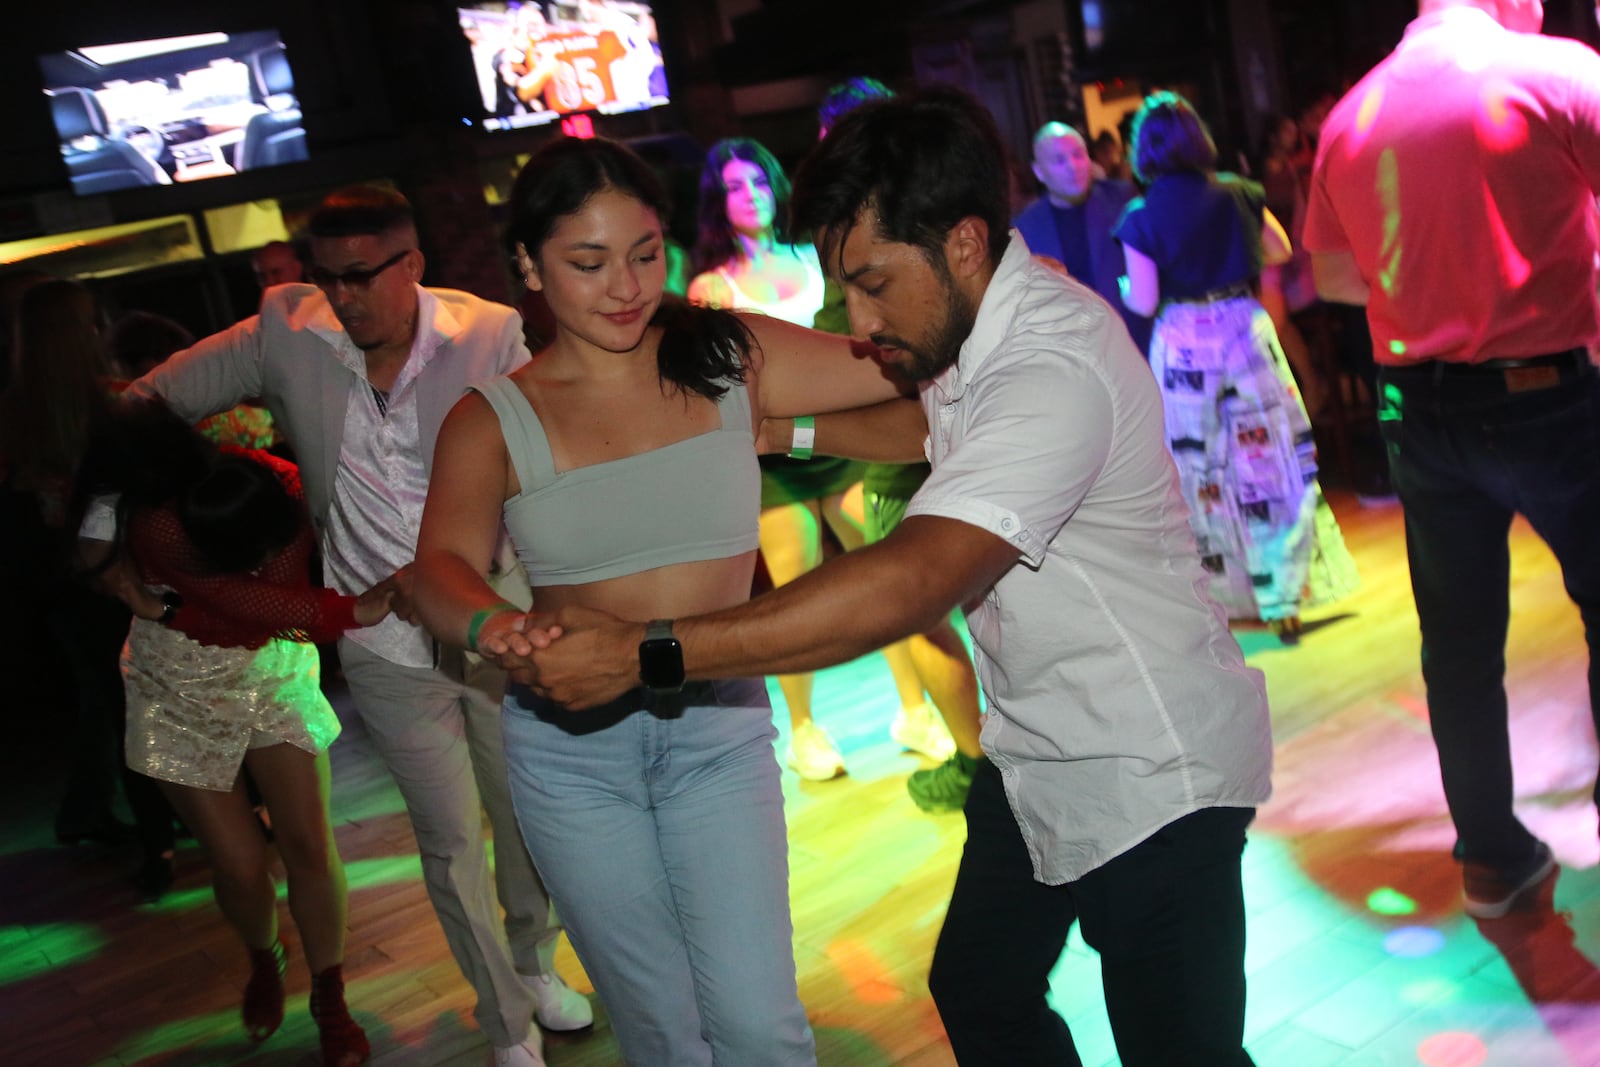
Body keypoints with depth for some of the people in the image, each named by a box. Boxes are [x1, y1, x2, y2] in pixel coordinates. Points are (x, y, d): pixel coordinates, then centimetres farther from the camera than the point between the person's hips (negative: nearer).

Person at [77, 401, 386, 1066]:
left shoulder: (287, 488, -23)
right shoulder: (155, 529, -32)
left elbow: (286, 586, -30)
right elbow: (254, 603, -37)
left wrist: (162, 594, -30)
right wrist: (350, 612, -42)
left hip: (277, 680, 2)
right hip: (183, 694, -2)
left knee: (310, 848, -5)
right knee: (241, 866, -1)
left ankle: (330, 1001, 16)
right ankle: (264, 963, 34)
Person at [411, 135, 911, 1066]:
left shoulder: (733, 358, -1)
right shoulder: (493, 421, -3)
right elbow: (443, 568, -18)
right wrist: (496, 626, -37)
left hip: (719, 727, 0)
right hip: (570, 745, 1)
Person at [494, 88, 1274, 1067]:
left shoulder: (1056, 369, -31)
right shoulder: (977, 325, 0)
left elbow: (909, 584, -41)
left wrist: (642, 654, -41)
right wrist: (787, 431, 14)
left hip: (1150, 777, -10)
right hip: (1041, 755, 10)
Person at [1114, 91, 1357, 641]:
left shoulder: (1140, 219, -9)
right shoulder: (1237, 193, -1)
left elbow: (1143, 303, -10)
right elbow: (1279, 250, 13)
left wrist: (1126, 286, 11)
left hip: (1182, 347, -1)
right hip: (1245, 331, 1)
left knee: (1200, 470, 12)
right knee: (1270, 463, 7)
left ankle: (1222, 590, 23)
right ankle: (1285, 595, 9)